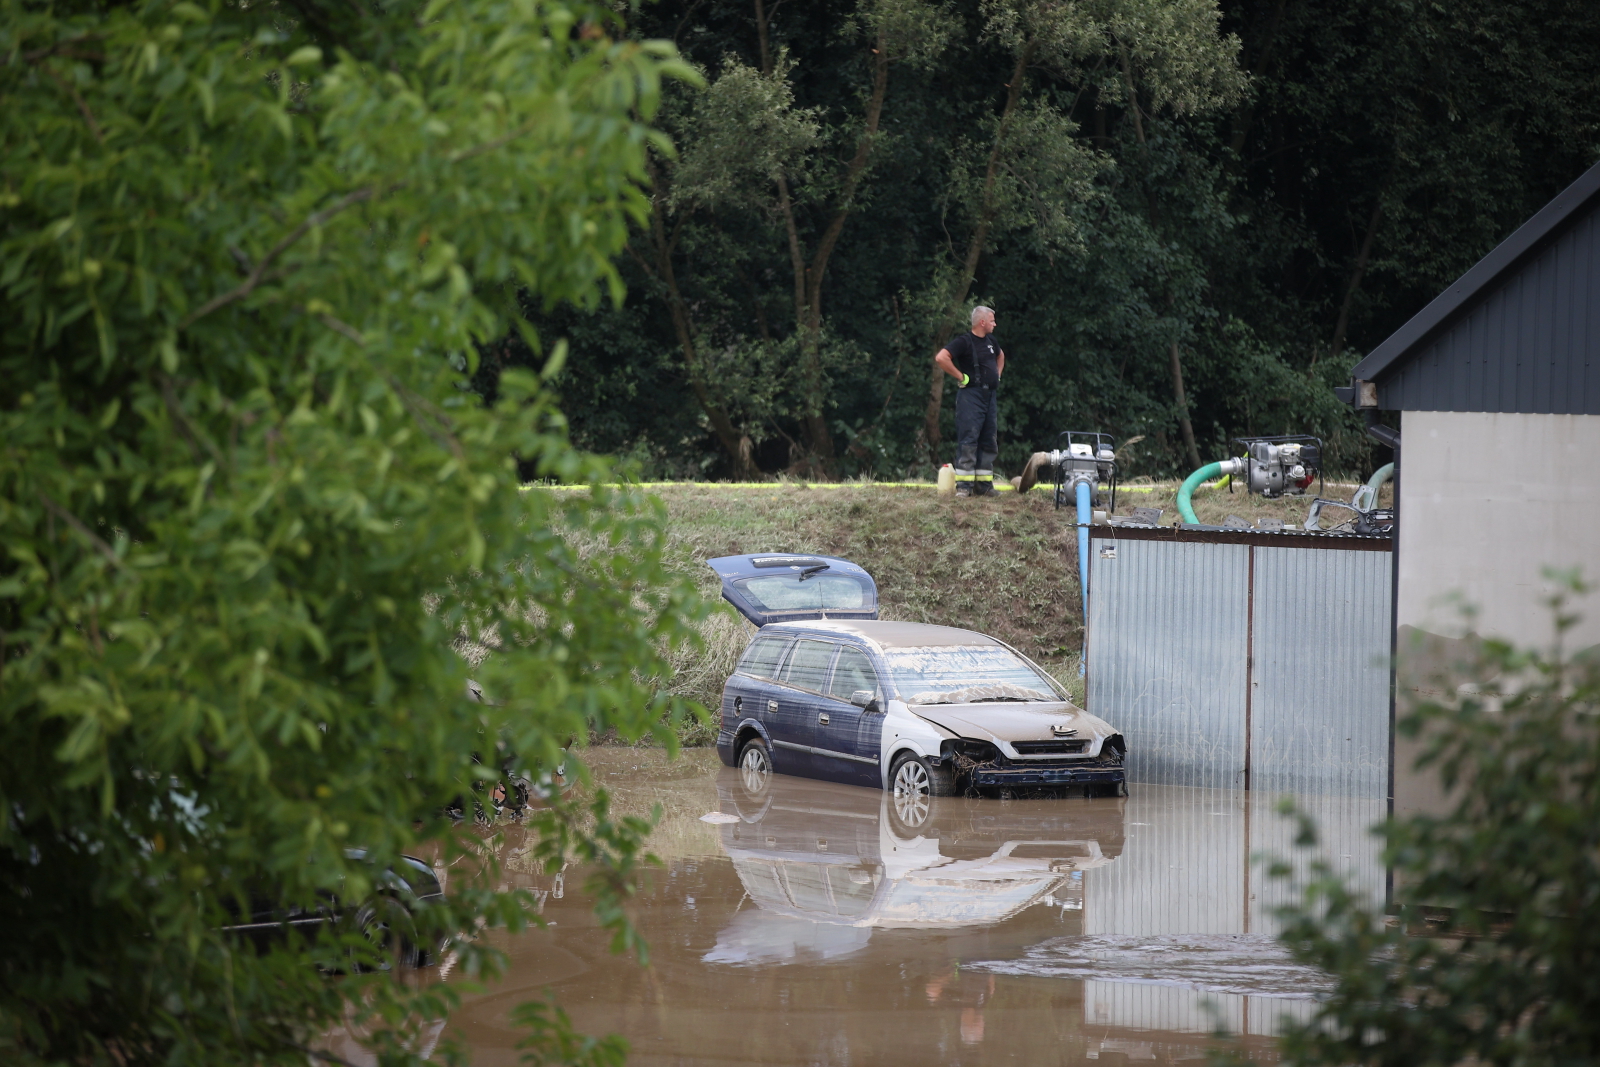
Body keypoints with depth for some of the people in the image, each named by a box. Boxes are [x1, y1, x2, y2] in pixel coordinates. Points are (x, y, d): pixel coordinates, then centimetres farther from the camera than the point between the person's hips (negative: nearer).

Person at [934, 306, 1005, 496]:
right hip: (971, 396, -8)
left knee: (989, 441, 10)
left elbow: (1000, 355, 38)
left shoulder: (991, 341, 14)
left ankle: (984, 484, 16)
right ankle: (963, 485, -12)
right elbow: (941, 358, -24)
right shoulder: (964, 342, -11)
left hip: (989, 395, 8)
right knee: (968, 440, -11)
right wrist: (961, 377, -18)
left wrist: (997, 375, 21)